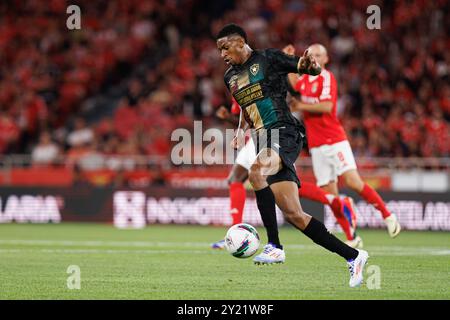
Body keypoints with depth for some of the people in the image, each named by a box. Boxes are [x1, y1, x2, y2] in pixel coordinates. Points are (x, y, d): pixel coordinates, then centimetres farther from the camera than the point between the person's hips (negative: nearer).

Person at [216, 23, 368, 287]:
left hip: (284, 133, -7)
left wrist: (308, 65, -23)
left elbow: (315, 70, 0)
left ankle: (274, 246, -31)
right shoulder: (230, 77, 20)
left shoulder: (268, 59, 0)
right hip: (263, 140, 7)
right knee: (294, 214, -2)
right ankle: (353, 256, 6)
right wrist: (241, 131, 20)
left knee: (256, 173, -36)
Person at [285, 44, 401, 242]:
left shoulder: (327, 77, -8)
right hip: (316, 145, 6)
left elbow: (326, 106, -22)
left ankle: (387, 216, -1)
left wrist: (301, 106, -13)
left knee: (353, 182, -16)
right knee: (330, 195, -1)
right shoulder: (306, 78, 13)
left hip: (334, 141, -6)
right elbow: (295, 86, 36)